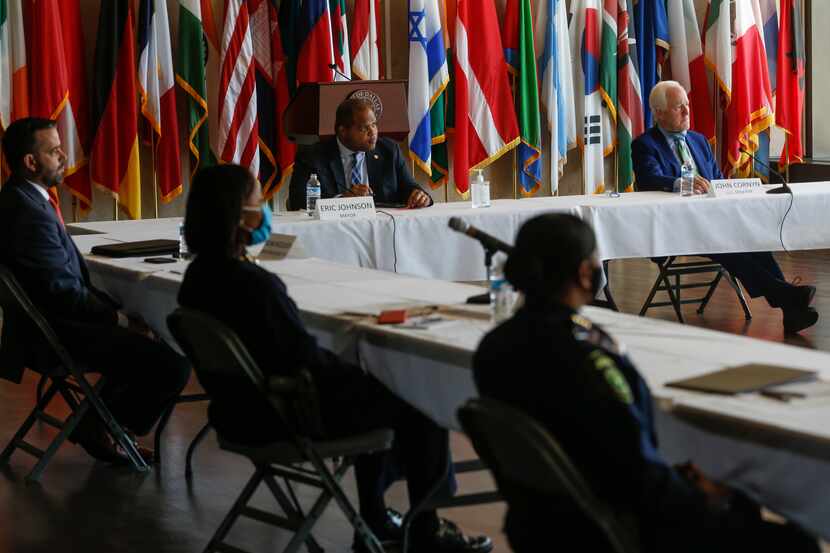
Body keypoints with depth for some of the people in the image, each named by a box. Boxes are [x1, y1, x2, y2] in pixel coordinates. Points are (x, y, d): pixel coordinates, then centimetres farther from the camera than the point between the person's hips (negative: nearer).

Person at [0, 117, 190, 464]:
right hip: (58, 332, -11)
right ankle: (98, 429, 4)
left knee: (150, 340, 22)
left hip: (50, 320, 11)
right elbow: (65, 293, -22)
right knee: (173, 367, -16)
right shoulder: (30, 214, -24)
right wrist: (120, 319, -9)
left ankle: (98, 421, 22)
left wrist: (117, 311, 3)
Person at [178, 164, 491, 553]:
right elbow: (305, 360, -22)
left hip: (239, 406, 10)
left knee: (370, 389, 30)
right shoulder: (254, 284, -30)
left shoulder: (200, 275, -2)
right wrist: (347, 367, -5)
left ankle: (374, 521, 36)